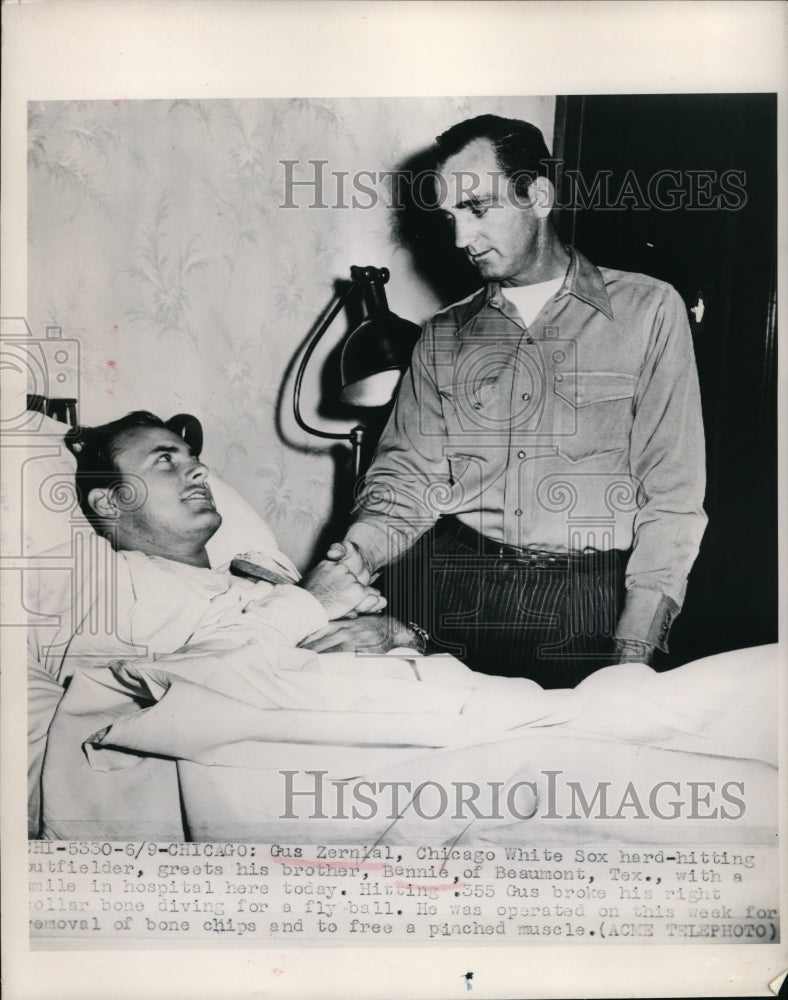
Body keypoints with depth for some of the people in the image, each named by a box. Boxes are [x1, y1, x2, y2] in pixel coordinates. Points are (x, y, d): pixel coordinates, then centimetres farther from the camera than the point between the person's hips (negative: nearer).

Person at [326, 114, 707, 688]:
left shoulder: (647, 311, 7)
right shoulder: (443, 337, 18)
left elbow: (672, 496, 1)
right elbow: (408, 475, 11)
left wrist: (634, 651, -10)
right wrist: (362, 546, -13)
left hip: (590, 582, -2)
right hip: (454, 572, 3)